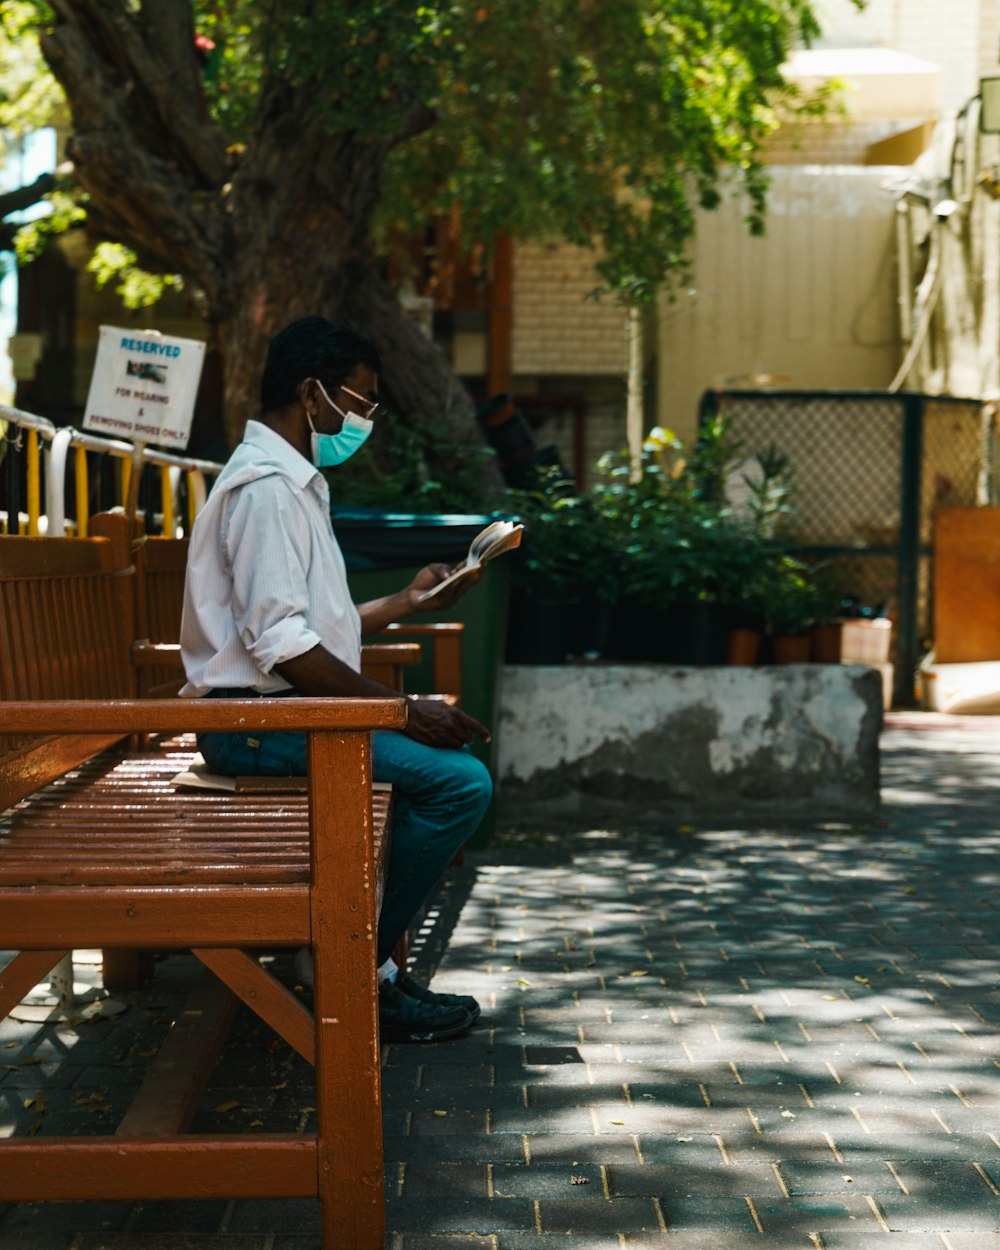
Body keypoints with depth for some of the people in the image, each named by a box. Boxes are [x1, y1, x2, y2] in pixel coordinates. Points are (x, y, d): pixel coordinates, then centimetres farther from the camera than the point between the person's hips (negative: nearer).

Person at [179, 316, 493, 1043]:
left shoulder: (296, 481, 18)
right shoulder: (267, 486, -16)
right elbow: (281, 644, -24)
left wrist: (408, 602, 21)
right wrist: (400, 709, -20)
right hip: (257, 719, -11)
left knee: (454, 745, 16)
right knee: (460, 782, -19)